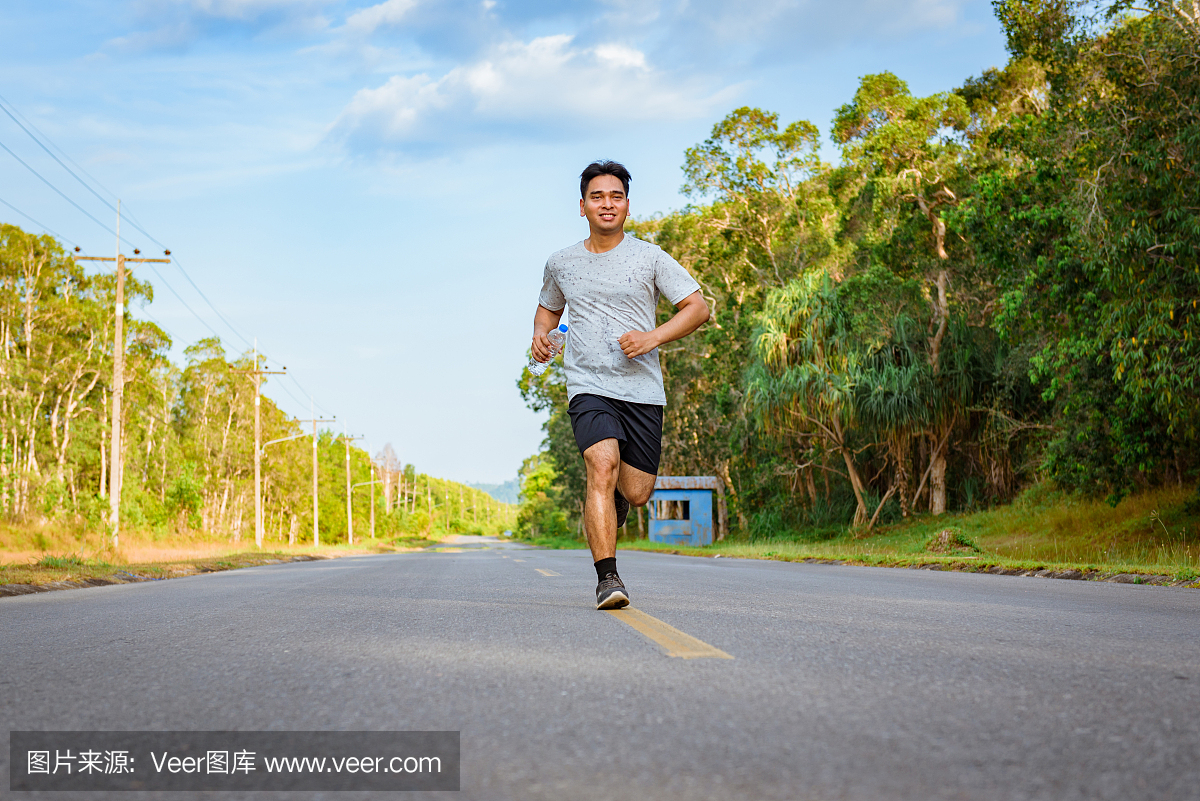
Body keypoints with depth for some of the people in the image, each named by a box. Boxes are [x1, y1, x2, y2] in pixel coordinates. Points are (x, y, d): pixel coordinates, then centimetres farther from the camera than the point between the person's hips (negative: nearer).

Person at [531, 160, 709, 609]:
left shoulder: (649, 258, 4)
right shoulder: (561, 264, 12)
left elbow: (698, 308, 4)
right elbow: (548, 307, 31)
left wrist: (653, 337, -11)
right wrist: (540, 334, 8)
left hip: (643, 390, 0)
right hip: (588, 387, 0)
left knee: (636, 492, 1)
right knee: (603, 466, -25)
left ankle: (613, 498, 40)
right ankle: (607, 578, -24)